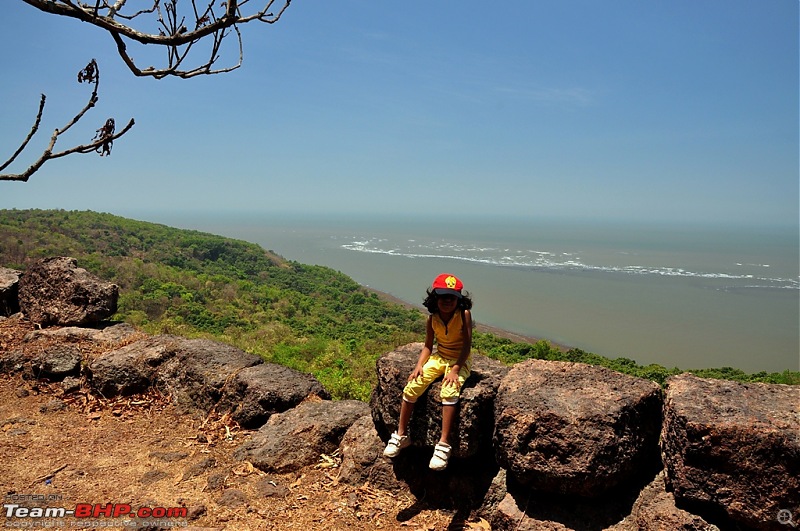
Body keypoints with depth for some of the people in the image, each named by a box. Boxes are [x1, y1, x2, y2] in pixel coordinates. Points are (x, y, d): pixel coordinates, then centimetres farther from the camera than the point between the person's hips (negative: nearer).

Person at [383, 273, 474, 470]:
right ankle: (401, 435, 1)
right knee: (412, 386, -15)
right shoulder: (433, 318, -4)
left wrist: (455, 369, -24)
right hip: (439, 357, 4)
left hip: (460, 360, -4)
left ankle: (443, 445, -25)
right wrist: (419, 365, -14)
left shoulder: (464, 315, -15)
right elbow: (428, 346, 3)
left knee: (449, 391, -32)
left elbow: (467, 344, -16)